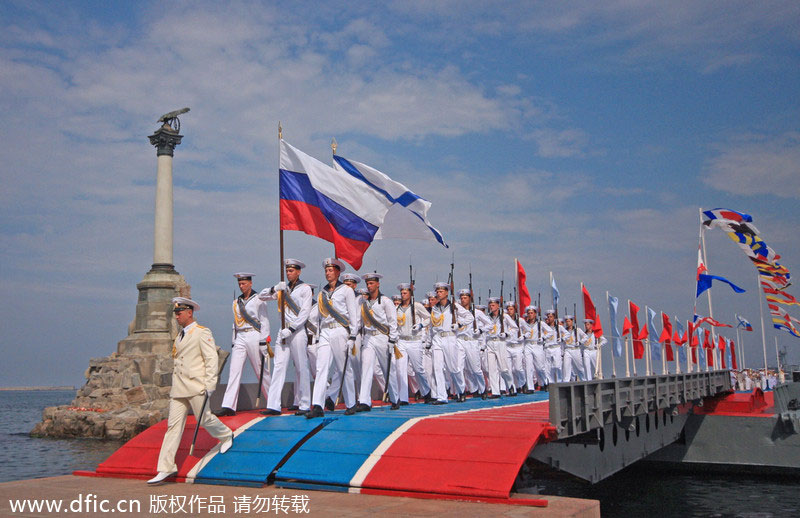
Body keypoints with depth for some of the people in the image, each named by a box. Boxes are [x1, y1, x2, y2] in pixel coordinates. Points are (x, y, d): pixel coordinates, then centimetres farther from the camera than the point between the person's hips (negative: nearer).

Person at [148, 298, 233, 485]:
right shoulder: (179, 336, 18)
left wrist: (210, 385, -15)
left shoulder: (202, 332, -5)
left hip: (196, 386, -7)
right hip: (179, 389, 7)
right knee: (173, 425, 1)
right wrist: (174, 385, 20)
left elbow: (212, 359, -10)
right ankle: (166, 468, 0)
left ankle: (226, 435, 31)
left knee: (204, 418, 1)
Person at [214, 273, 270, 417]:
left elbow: (264, 321, -4)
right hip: (240, 338, 5)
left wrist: (263, 342, -12)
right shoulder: (236, 302, 16)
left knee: (261, 371, 1)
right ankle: (228, 406, -10)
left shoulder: (258, 300, 0)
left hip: (254, 336, -5)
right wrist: (233, 341, 14)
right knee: (234, 370, -5)